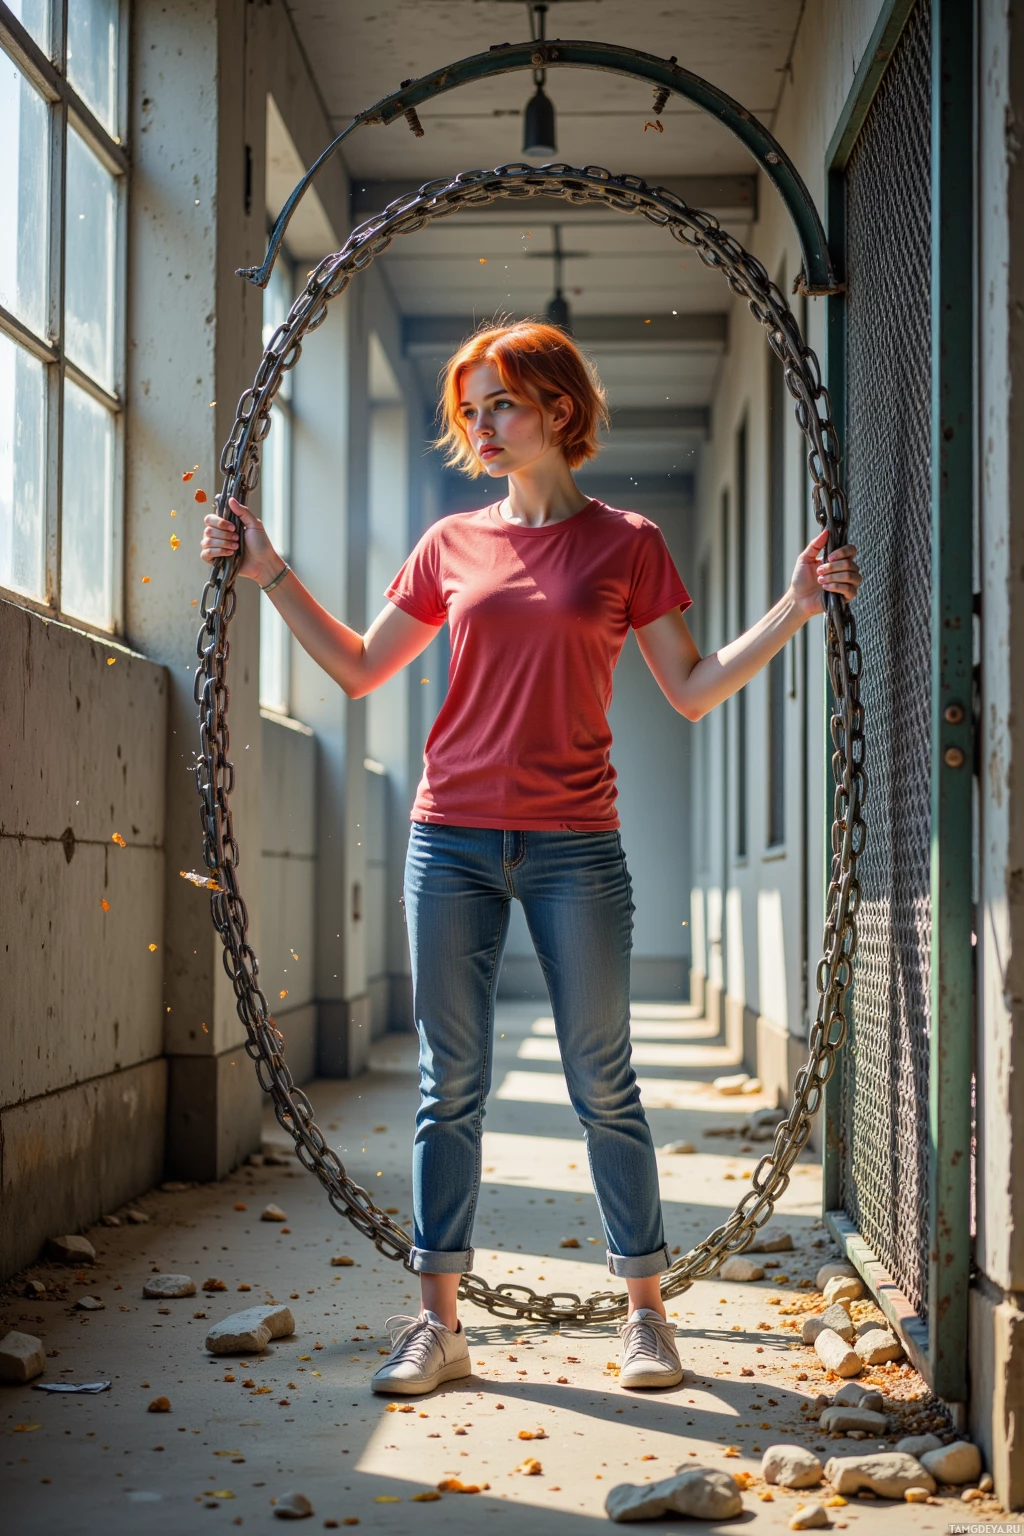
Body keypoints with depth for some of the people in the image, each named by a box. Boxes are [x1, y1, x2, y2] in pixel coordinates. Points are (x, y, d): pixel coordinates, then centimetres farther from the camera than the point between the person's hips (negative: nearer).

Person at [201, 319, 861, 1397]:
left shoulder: (626, 543, 4)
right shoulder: (450, 546, 10)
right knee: (450, 1084, 4)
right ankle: (438, 1322, 11)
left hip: (573, 845, -2)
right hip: (452, 839, 2)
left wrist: (795, 608, -6)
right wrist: (272, 575, 12)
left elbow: (693, 690, 3)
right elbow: (360, 669, 17)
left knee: (602, 1083, 3)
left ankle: (645, 1312, 15)